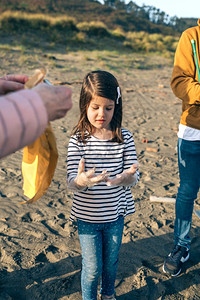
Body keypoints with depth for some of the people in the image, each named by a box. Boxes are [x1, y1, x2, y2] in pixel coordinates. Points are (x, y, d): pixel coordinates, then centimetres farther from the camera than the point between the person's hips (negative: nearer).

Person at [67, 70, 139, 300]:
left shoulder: (125, 138, -9)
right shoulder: (78, 140, -15)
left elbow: (134, 177, -10)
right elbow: (71, 181, -19)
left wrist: (124, 177, -34)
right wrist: (81, 180, -43)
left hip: (115, 215, 3)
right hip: (87, 216, -2)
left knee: (111, 262, 22)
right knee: (92, 267, 12)